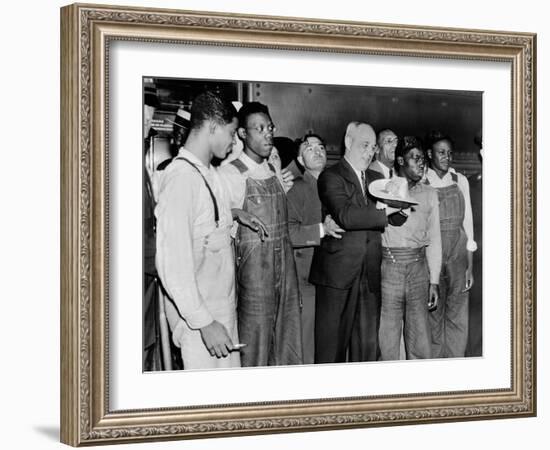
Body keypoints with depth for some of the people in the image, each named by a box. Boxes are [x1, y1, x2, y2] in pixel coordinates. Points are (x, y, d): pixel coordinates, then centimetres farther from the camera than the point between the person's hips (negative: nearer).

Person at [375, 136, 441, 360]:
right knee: (388, 336, -1)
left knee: (421, 342, 4)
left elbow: (434, 239, 13)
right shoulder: (382, 188, 3)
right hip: (388, 265, -3)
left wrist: (434, 280, 9)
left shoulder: (429, 194, 13)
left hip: (418, 267, 3)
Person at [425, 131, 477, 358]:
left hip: (458, 253, 2)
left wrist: (470, 264, 3)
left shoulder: (460, 181, 8)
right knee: (433, 316, 2)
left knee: (458, 316, 1)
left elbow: (467, 221, 8)